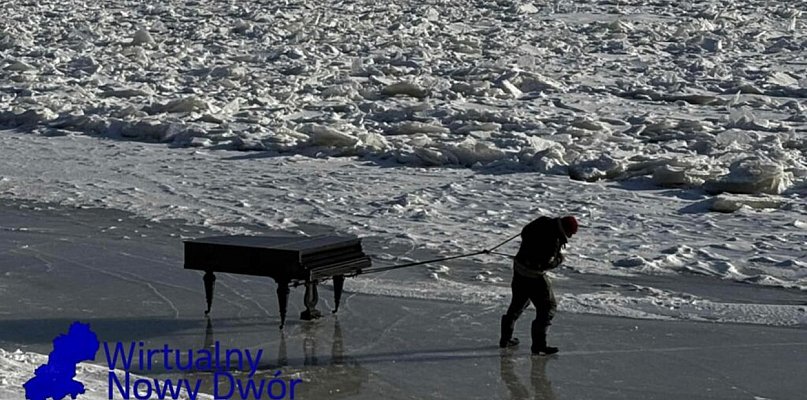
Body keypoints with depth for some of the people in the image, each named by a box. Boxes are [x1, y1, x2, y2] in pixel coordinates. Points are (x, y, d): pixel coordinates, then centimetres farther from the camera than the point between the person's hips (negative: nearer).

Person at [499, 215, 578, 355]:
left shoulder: (543, 222, -1)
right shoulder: (552, 240, -27)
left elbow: (524, 232, 14)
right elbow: (545, 264, -23)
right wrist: (559, 258, -6)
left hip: (519, 266, 9)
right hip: (533, 274, -9)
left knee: (518, 303, 23)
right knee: (548, 306, 1)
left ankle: (506, 338, 31)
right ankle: (538, 345, 1)